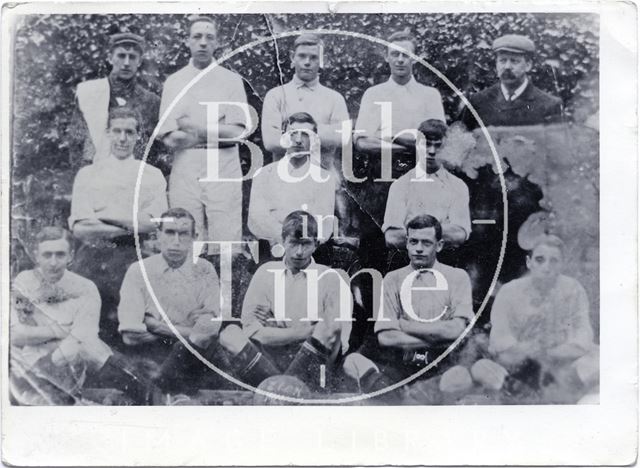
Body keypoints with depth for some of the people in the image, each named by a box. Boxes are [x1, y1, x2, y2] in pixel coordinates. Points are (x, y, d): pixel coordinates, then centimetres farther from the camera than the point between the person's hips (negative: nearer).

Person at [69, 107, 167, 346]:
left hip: (130, 258, 0)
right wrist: (132, 226, -9)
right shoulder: (88, 174, 13)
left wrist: (106, 215, -9)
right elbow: (79, 228, 0)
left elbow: (153, 223, -2)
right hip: (91, 257, 1)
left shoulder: (151, 175, 12)